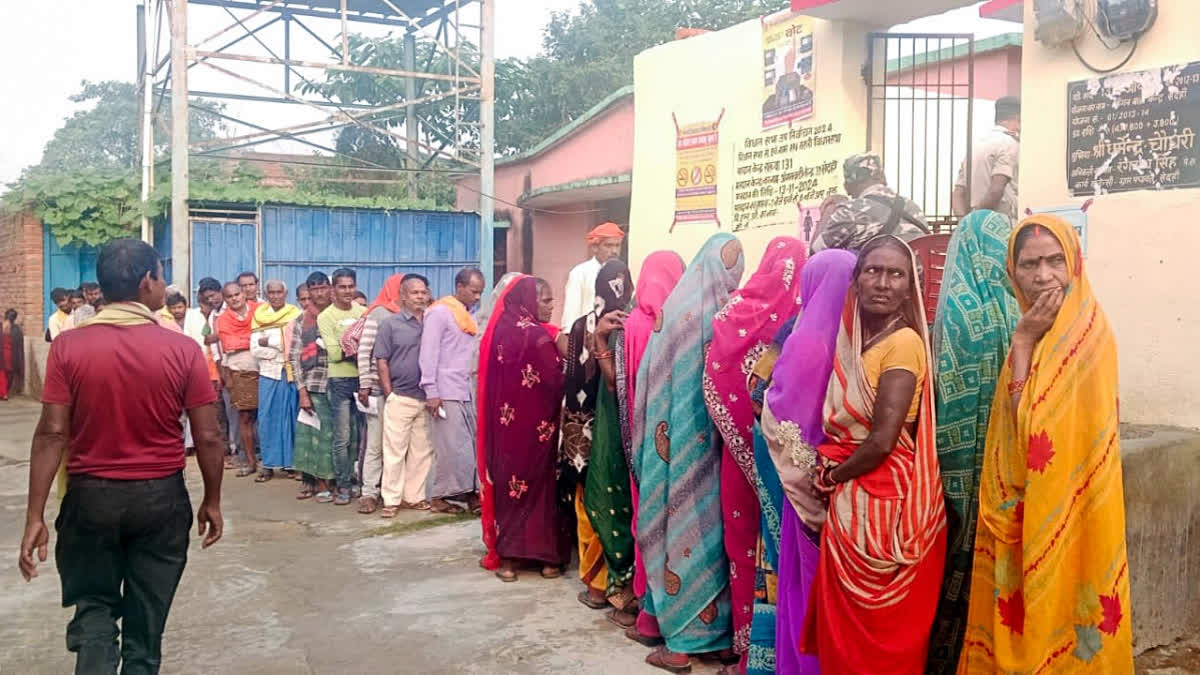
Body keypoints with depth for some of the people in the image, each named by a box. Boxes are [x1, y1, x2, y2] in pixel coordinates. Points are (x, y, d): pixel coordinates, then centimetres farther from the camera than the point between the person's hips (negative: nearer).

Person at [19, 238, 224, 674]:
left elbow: (52, 434, -10)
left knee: (94, 607, 17)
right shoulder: (183, 349, -10)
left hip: (90, 496, 1)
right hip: (162, 498, 0)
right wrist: (212, 501, 6)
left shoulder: (68, 346, -8)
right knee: (146, 619, 15)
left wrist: (35, 516, -4)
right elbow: (208, 437, -7)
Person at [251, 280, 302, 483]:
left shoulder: (295, 314, 1)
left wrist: (269, 341, -8)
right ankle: (268, 464, 6)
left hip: (291, 374, -2)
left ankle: (294, 462, 9)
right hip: (268, 373, 2)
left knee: (292, 418, 1)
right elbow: (255, 349, 0)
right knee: (267, 419, 0)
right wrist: (284, 351, -9)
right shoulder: (259, 316, 8)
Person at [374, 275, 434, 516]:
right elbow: (381, 361, 0)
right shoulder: (391, 324, 0)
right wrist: (389, 394, -4)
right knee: (395, 450, 0)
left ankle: (414, 496, 18)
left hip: (426, 398, 3)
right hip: (400, 397, -3)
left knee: (422, 450, 8)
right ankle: (391, 500, 6)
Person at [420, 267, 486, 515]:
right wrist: (431, 392, -16)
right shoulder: (440, 312, -7)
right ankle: (438, 496, 5)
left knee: (470, 445, 3)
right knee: (451, 446, -5)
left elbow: (467, 354, 14)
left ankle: (468, 492, 6)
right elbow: (429, 353, -12)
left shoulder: (467, 316, 16)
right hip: (445, 393, -7)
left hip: (465, 391, 7)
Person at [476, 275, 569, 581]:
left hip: (503, 422, 5)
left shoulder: (496, 330, 3)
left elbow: (488, 377, 11)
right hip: (535, 424, -5)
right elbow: (555, 381, -16)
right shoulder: (537, 335, -15)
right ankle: (547, 557, 13)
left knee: (506, 483, 12)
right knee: (539, 485, 6)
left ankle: (505, 556, 15)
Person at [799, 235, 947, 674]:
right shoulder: (854, 340, 9)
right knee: (847, 626, 17)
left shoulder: (903, 342, -16)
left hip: (886, 503, -8)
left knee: (880, 633, 6)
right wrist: (832, 476, -2)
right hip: (852, 503, 8)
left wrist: (829, 477, -6)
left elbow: (882, 441, -22)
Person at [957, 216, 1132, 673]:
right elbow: (1022, 428, 6)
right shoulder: (1042, 329, 7)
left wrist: (1022, 343, -18)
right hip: (1026, 510, 8)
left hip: (1058, 513, -8)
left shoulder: (1086, 331, -18)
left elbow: (1034, 430, -22)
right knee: (1022, 618, 16)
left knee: (1051, 620, 4)